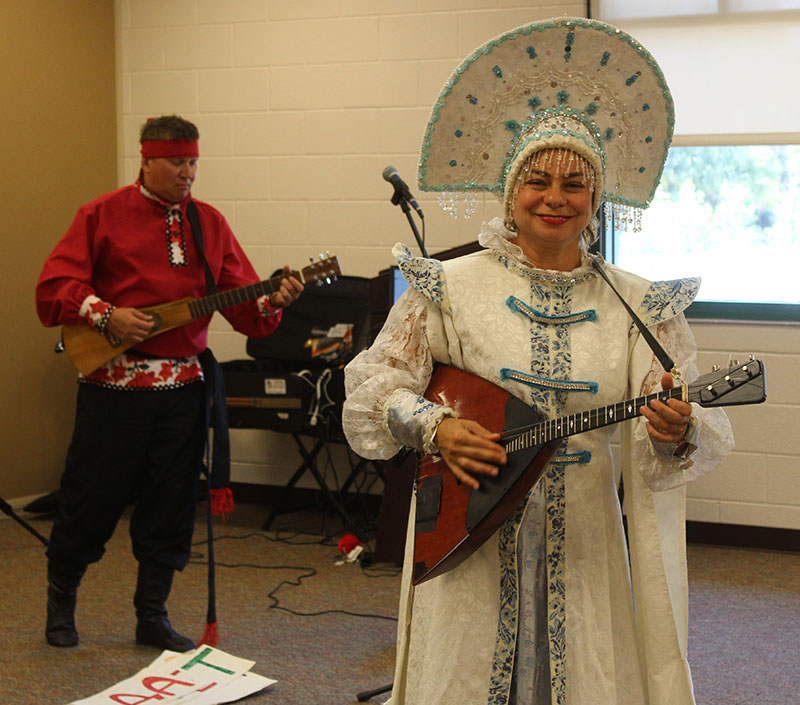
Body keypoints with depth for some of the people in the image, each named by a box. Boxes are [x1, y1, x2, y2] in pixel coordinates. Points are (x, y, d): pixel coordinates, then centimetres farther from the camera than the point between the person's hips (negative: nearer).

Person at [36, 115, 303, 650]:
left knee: (171, 506, 8)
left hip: (184, 383, 4)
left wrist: (271, 304, -14)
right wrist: (106, 316, -18)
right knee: (92, 496, 4)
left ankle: (153, 616, 22)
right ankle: (61, 597, 28)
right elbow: (54, 287, -5)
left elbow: (241, 301, 6)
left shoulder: (209, 222, 10)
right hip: (114, 381, -4)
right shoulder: (105, 215, -1)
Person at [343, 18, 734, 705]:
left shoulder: (637, 306, 0)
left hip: (584, 544, 1)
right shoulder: (452, 288, -2)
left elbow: (694, 428, -5)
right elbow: (375, 384, 1)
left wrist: (677, 433, -28)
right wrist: (433, 427, -16)